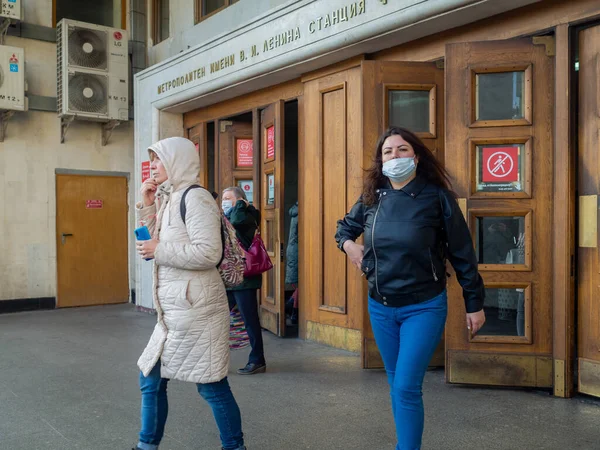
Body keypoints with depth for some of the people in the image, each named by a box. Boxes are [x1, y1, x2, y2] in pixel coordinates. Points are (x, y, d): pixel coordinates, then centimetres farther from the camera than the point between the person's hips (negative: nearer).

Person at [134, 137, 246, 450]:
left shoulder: (195, 197, -14)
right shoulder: (170, 199, 13)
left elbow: (208, 253, -23)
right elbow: (153, 243, 20)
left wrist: (159, 251, -15)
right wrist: (148, 206, 9)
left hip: (196, 309, -9)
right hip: (174, 310, 9)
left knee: (212, 386, 1)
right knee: (150, 380, 17)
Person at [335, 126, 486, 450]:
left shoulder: (436, 197, -11)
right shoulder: (372, 199, 1)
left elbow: (461, 254, -6)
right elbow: (344, 227, 20)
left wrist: (474, 304, -3)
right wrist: (348, 244, -2)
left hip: (424, 307, -5)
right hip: (380, 307, 5)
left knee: (407, 388, -8)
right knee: (396, 385, 16)